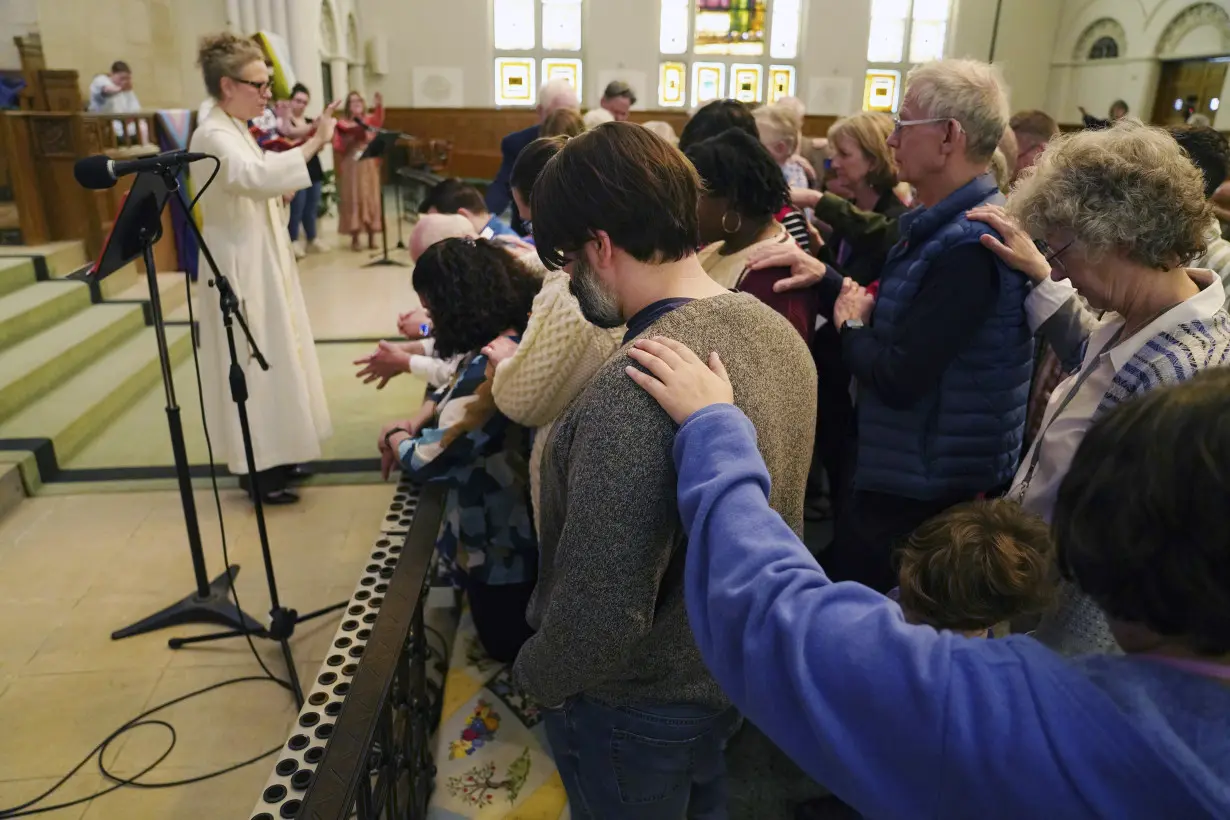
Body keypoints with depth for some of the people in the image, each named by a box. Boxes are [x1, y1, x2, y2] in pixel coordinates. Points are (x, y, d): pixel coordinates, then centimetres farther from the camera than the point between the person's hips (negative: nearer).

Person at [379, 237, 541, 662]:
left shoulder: (493, 368, -33)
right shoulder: (514, 338, -1)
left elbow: (432, 460, -29)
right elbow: (455, 389, 15)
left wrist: (394, 439, -6)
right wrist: (413, 422, -4)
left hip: (500, 546, -9)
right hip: (522, 530, 9)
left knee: (508, 648, 13)